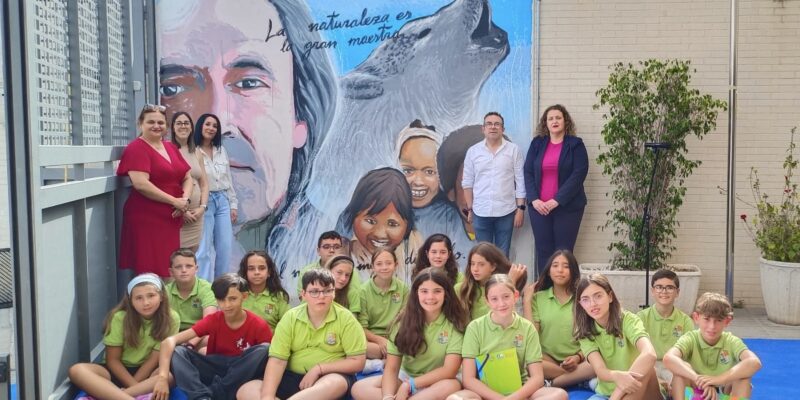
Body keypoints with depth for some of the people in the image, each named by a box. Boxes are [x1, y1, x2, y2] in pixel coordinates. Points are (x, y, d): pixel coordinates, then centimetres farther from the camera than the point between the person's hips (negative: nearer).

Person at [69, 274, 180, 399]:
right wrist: (135, 386, -19)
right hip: (119, 371, 2)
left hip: (149, 372, -1)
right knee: (77, 370, -28)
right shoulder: (120, 318, -10)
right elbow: (112, 359, -7)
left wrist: (129, 386, -18)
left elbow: (155, 359, -11)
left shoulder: (171, 319, -11)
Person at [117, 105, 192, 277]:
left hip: (171, 219, 7)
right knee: (151, 272, -8)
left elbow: (187, 178, 18)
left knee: (170, 271, 8)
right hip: (147, 219, -7)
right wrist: (174, 201, -15)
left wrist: (185, 199, -3)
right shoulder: (136, 148, -7)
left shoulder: (171, 147, 16)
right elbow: (141, 184, -18)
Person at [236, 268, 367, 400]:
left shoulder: (346, 319, -6)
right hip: (293, 377, 4)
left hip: (332, 376, -3)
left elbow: (357, 362, -8)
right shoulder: (290, 318, -1)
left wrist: (319, 368, -16)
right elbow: (277, 360, -9)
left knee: (336, 384, -40)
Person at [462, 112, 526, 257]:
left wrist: (520, 208, -5)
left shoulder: (514, 150, 0)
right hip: (480, 212, 1)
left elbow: (520, 181, -1)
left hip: (506, 212, -1)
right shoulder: (473, 151, 4)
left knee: (503, 255, 7)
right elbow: (468, 182, 7)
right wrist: (470, 209, 5)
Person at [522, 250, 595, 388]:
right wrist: (527, 300, -2)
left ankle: (550, 384, -23)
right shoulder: (538, 297, 8)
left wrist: (579, 357, -13)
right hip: (548, 360, 0)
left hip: (576, 360, 0)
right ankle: (578, 377, -20)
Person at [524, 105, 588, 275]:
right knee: (543, 251, 5)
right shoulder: (537, 143, 9)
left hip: (567, 207, -3)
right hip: (539, 207, 3)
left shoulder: (575, 144, 1)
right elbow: (528, 173, 6)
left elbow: (578, 174, -9)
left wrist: (557, 200, -17)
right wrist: (534, 199, -9)